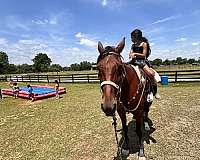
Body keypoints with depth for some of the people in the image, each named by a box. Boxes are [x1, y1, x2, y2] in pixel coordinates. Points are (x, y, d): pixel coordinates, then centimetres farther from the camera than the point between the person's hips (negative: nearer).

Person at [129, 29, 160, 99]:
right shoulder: (133, 45, 17)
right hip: (134, 61, 5)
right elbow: (130, 54, 12)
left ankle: (155, 91, -12)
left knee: (150, 73, -28)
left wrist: (135, 54, -14)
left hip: (142, 61, -5)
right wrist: (131, 55, -11)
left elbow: (144, 55, -4)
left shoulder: (144, 44, 2)